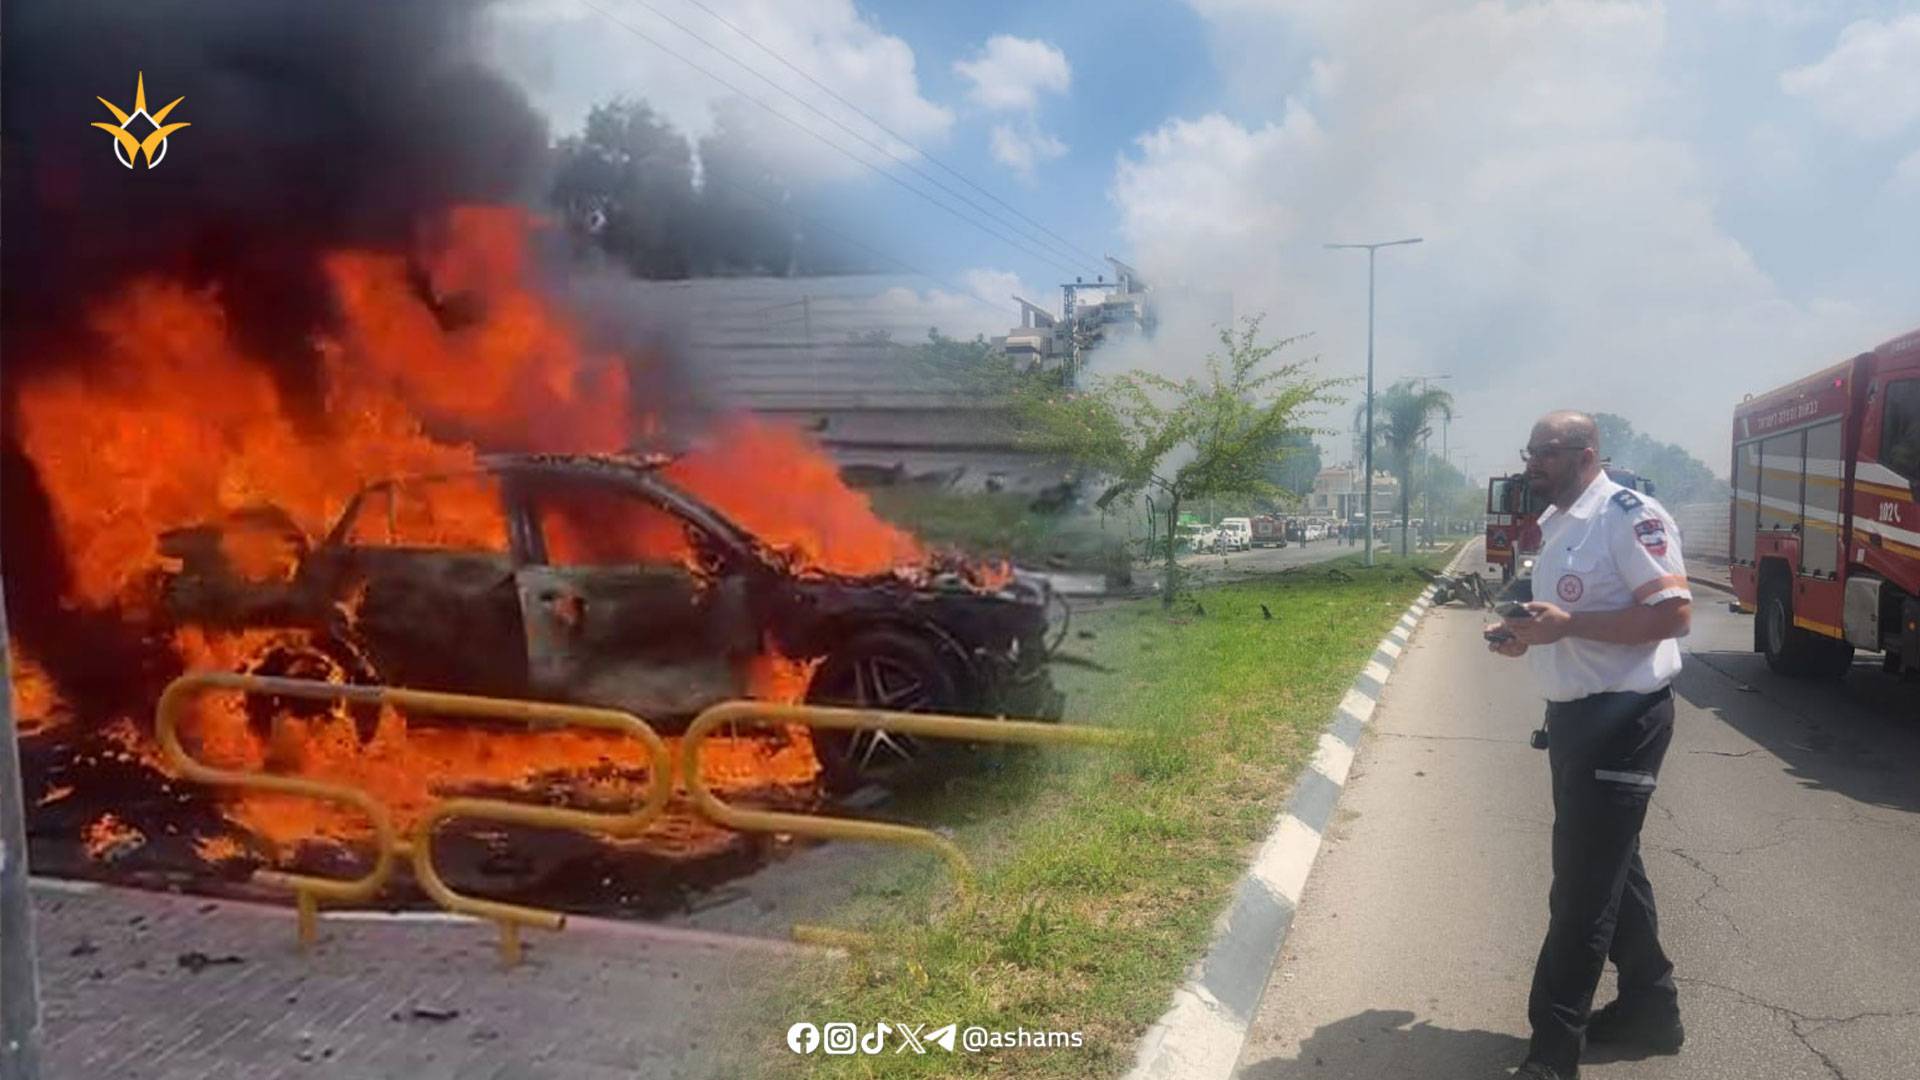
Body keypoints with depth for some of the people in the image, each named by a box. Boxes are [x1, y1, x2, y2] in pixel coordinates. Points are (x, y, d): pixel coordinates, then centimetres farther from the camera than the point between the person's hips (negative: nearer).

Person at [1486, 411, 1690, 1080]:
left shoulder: (1629, 516, -16)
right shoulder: (1554, 526, 12)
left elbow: (1674, 614, -23)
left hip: (1622, 719, -9)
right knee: (1610, 866, 19)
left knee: (1584, 884, -4)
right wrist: (1526, 635, 5)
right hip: (1573, 715, 10)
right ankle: (1650, 1009, 35)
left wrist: (1567, 623, -26)